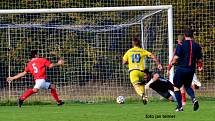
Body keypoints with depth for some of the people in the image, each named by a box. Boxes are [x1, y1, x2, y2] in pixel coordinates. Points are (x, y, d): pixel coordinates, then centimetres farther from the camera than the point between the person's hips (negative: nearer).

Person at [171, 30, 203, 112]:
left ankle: (180, 106, 5)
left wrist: (173, 62, 4)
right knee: (187, 86, 22)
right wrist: (200, 67, 23)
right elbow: (199, 60, 4)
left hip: (181, 68, -4)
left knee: (176, 87, 11)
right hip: (191, 69, 4)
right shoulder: (197, 46, 3)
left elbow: (176, 57, -16)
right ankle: (194, 99, -6)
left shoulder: (181, 45, -9)